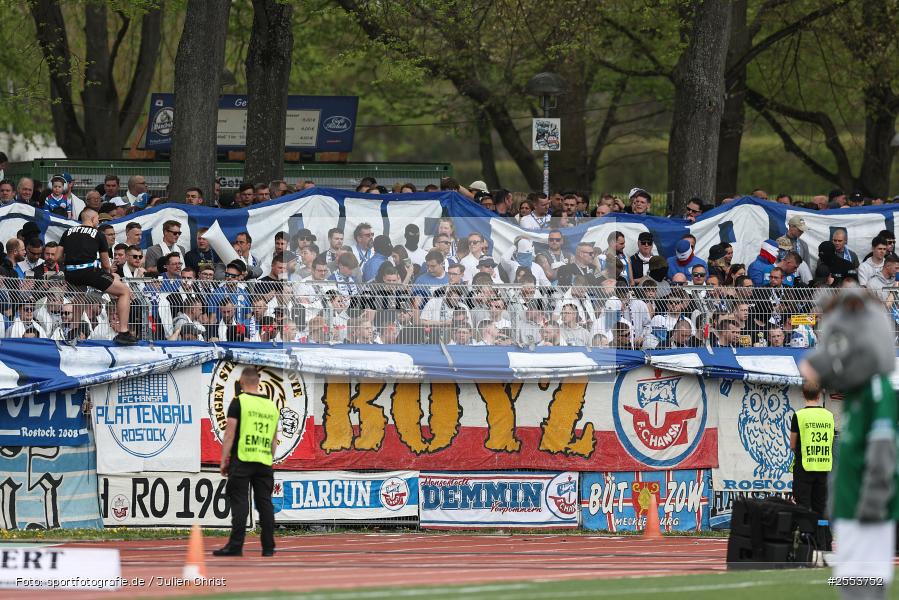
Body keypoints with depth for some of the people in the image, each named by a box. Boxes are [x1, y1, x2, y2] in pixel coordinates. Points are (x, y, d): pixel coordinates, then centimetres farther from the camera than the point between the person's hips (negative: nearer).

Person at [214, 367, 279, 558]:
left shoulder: (239, 402, -3)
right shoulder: (271, 405, 14)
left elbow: (230, 433, -6)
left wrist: (224, 460, -3)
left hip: (242, 460, -5)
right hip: (264, 461, 5)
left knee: (240, 503, -6)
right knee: (265, 503, 7)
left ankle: (235, 546, -11)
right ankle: (268, 547, 6)